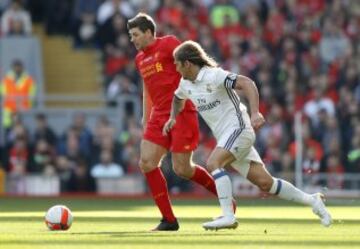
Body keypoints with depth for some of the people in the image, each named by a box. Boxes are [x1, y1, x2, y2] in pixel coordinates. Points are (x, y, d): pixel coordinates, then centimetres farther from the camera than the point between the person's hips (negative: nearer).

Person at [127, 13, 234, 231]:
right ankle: (169, 219, -1)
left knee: (182, 168, -9)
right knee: (147, 162, -8)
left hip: (182, 113, -7)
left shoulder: (168, 44, -6)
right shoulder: (139, 59, 17)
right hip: (159, 116, 7)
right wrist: (146, 119, 22)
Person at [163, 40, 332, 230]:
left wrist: (255, 113, -36)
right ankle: (311, 200, 11)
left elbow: (247, 83, -24)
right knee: (265, 182, 1)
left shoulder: (213, 75, -16)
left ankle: (228, 216, -30)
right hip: (224, 136, 8)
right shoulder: (186, 84, 10)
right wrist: (173, 118, 17)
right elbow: (178, 98, 35)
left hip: (238, 128, -8)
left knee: (213, 163, -28)